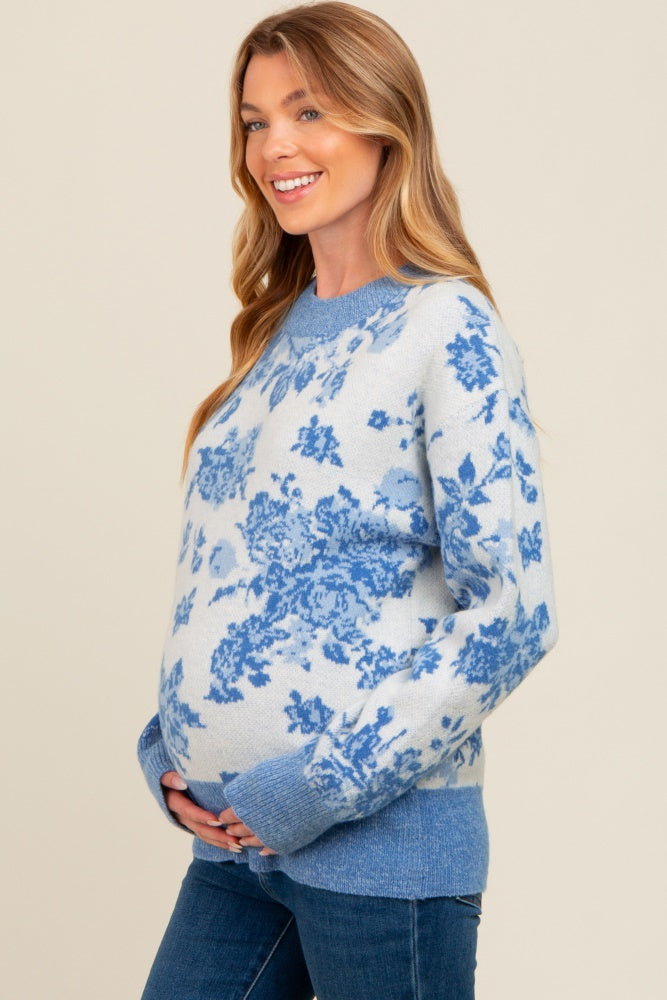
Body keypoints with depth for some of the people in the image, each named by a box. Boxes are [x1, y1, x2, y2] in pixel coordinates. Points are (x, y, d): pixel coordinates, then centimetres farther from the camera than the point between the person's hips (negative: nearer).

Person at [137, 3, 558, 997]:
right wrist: (173, 753, 4)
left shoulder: (447, 327, -9)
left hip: (381, 842, -6)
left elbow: (515, 610, -15)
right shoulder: (278, 335, 11)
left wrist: (317, 791, -15)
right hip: (236, 839, 6)